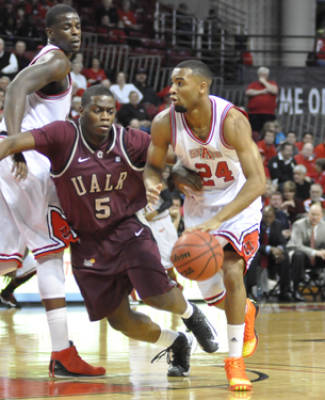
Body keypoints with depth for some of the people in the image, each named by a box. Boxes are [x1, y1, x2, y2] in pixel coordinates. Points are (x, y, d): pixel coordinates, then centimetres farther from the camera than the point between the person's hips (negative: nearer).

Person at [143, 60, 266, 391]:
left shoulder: (231, 120, -31)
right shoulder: (165, 123, -21)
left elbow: (258, 181, -34)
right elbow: (153, 165, -2)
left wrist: (218, 220, -43)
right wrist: (151, 183, -28)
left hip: (239, 203, -4)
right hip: (198, 205, 4)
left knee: (231, 271, -23)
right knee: (213, 295, 5)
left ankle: (236, 361, -7)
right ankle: (245, 311, 43)